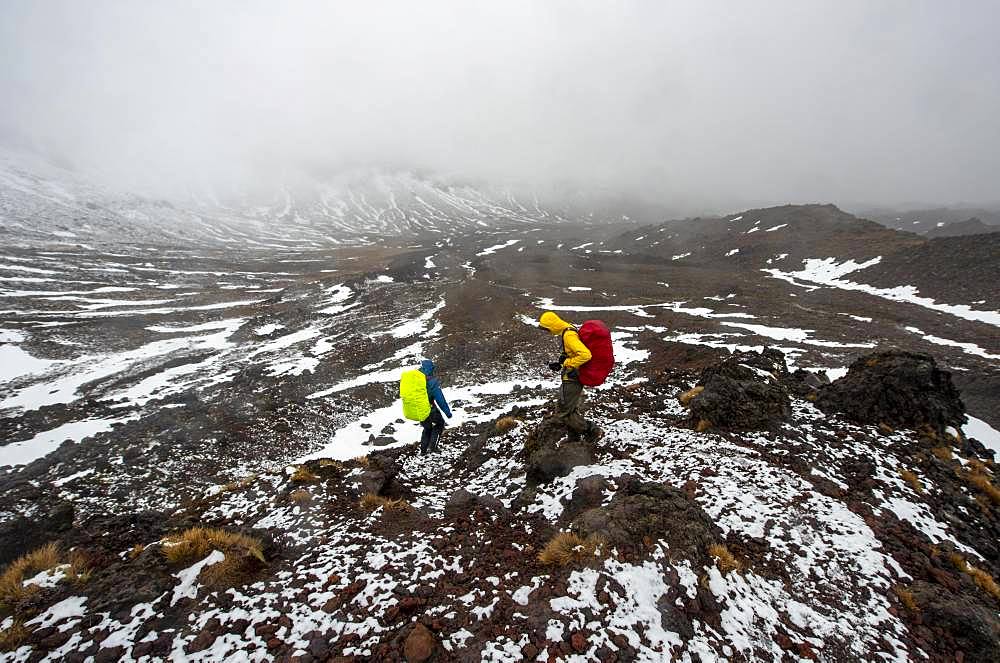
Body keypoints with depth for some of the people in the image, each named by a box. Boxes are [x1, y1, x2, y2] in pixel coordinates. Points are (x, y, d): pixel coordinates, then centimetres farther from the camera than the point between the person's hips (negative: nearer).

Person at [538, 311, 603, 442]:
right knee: (572, 411, 22)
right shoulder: (567, 330, 7)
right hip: (573, 378, 10)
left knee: (563, 413, 0)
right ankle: (574, 437, 37)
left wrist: (570, 365, -22)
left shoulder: (568, 335, -25)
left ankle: (593, 431, 7)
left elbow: (585, 354, -33)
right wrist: (560, 363, 9)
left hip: (572, 379, -10)